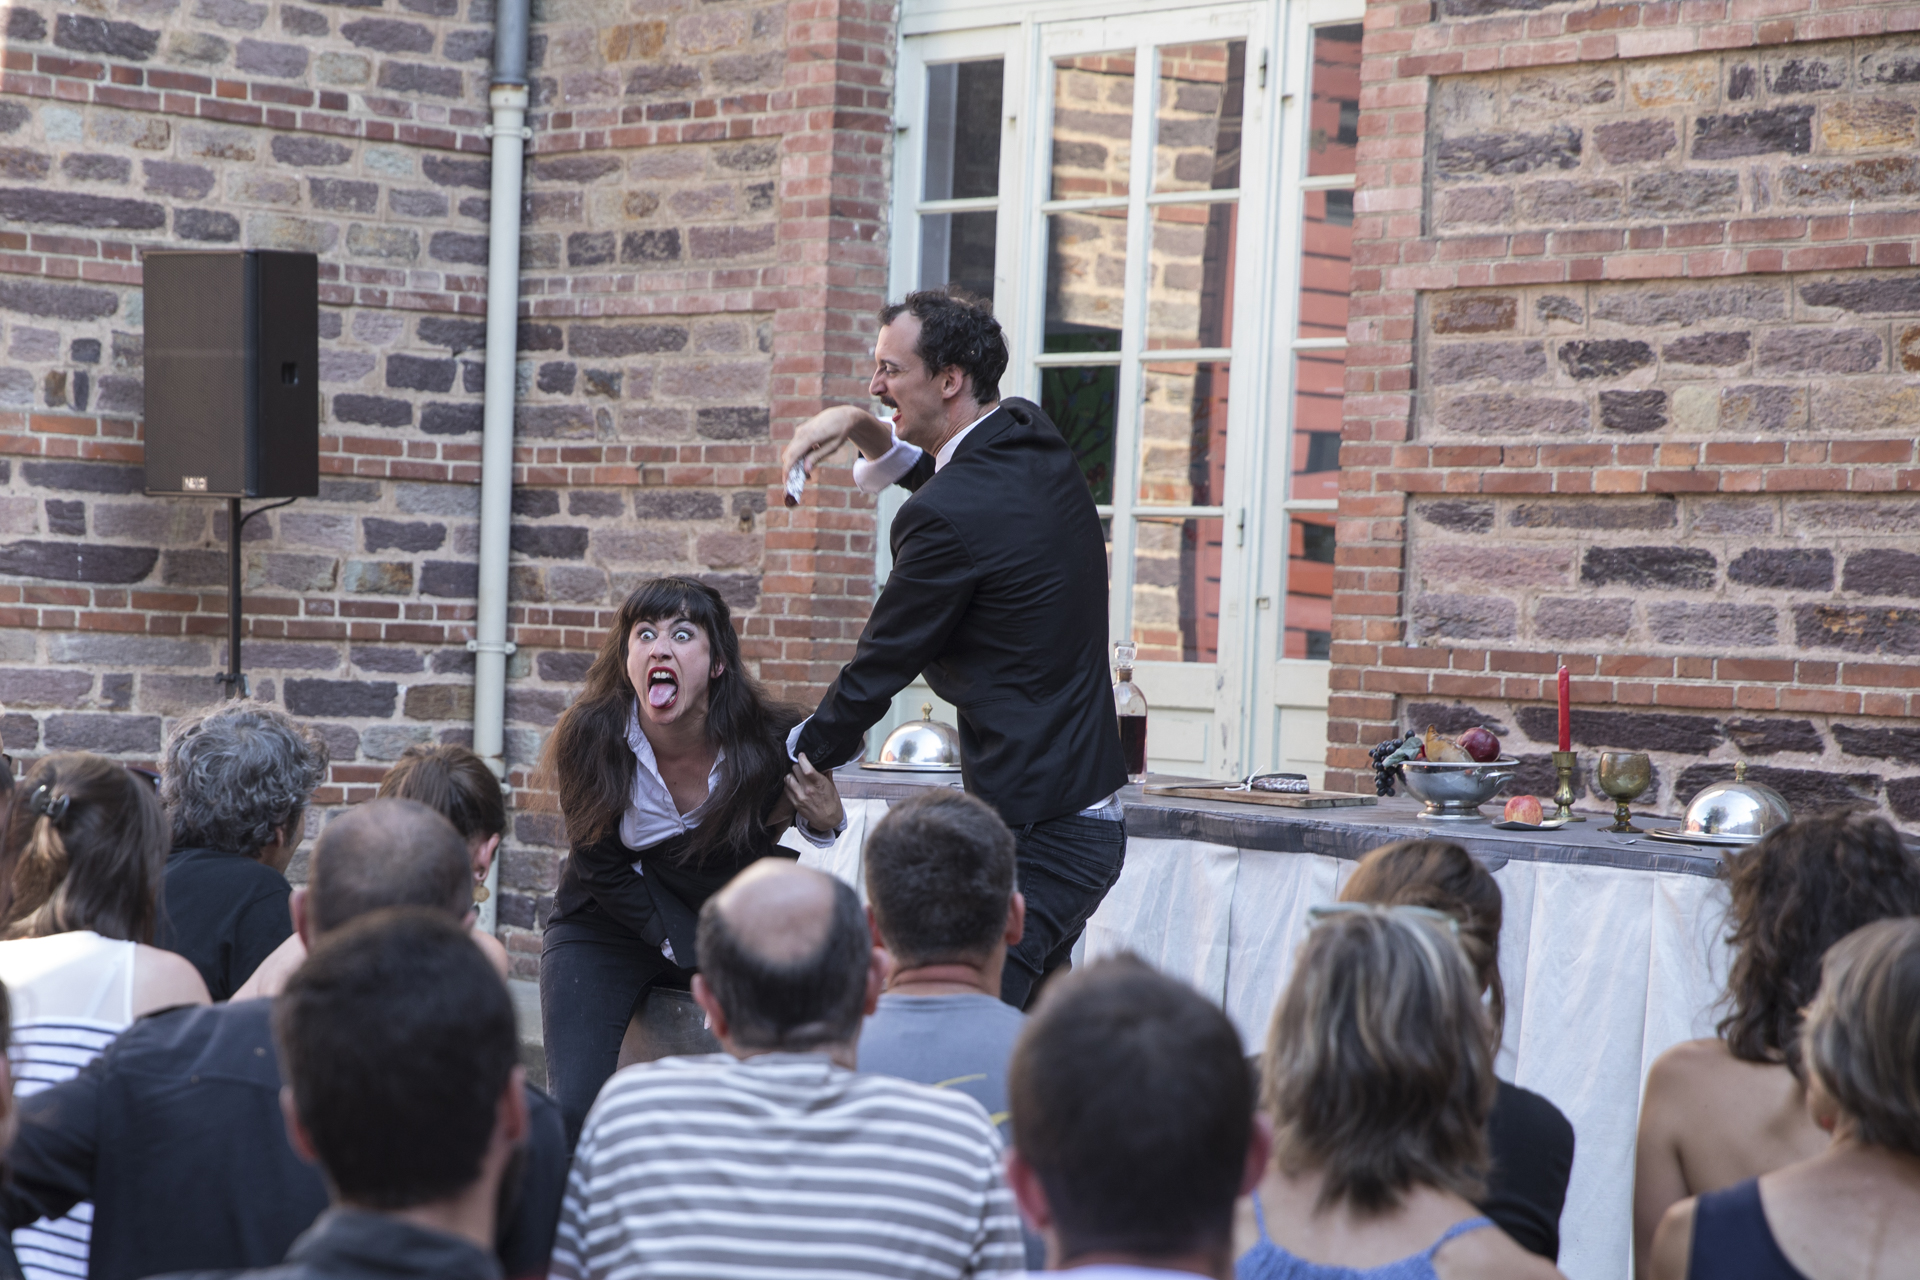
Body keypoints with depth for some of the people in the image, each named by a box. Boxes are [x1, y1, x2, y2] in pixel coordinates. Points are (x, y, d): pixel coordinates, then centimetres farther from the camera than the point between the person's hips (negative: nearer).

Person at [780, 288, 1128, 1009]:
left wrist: (801, 754, 9)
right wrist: (862, 426, 14)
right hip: (1093, 813, 10)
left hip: (1032, 835, -10)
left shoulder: (951, 516, -19)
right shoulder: (1033, 438, 8)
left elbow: (878, 669, -8)